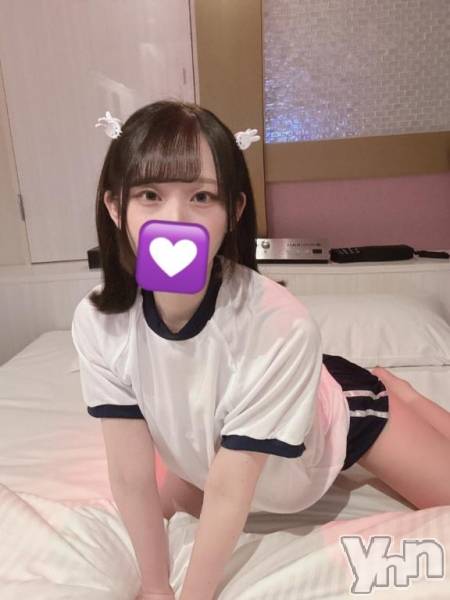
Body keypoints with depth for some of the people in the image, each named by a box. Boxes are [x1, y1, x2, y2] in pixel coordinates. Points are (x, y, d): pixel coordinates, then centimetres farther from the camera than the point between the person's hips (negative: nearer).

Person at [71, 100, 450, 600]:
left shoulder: (280, 326, -40)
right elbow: (130, 478, -19)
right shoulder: (98, 322, -29)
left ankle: (384, 389, 32)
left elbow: (228, 492, -30)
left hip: (338, 412, -3)